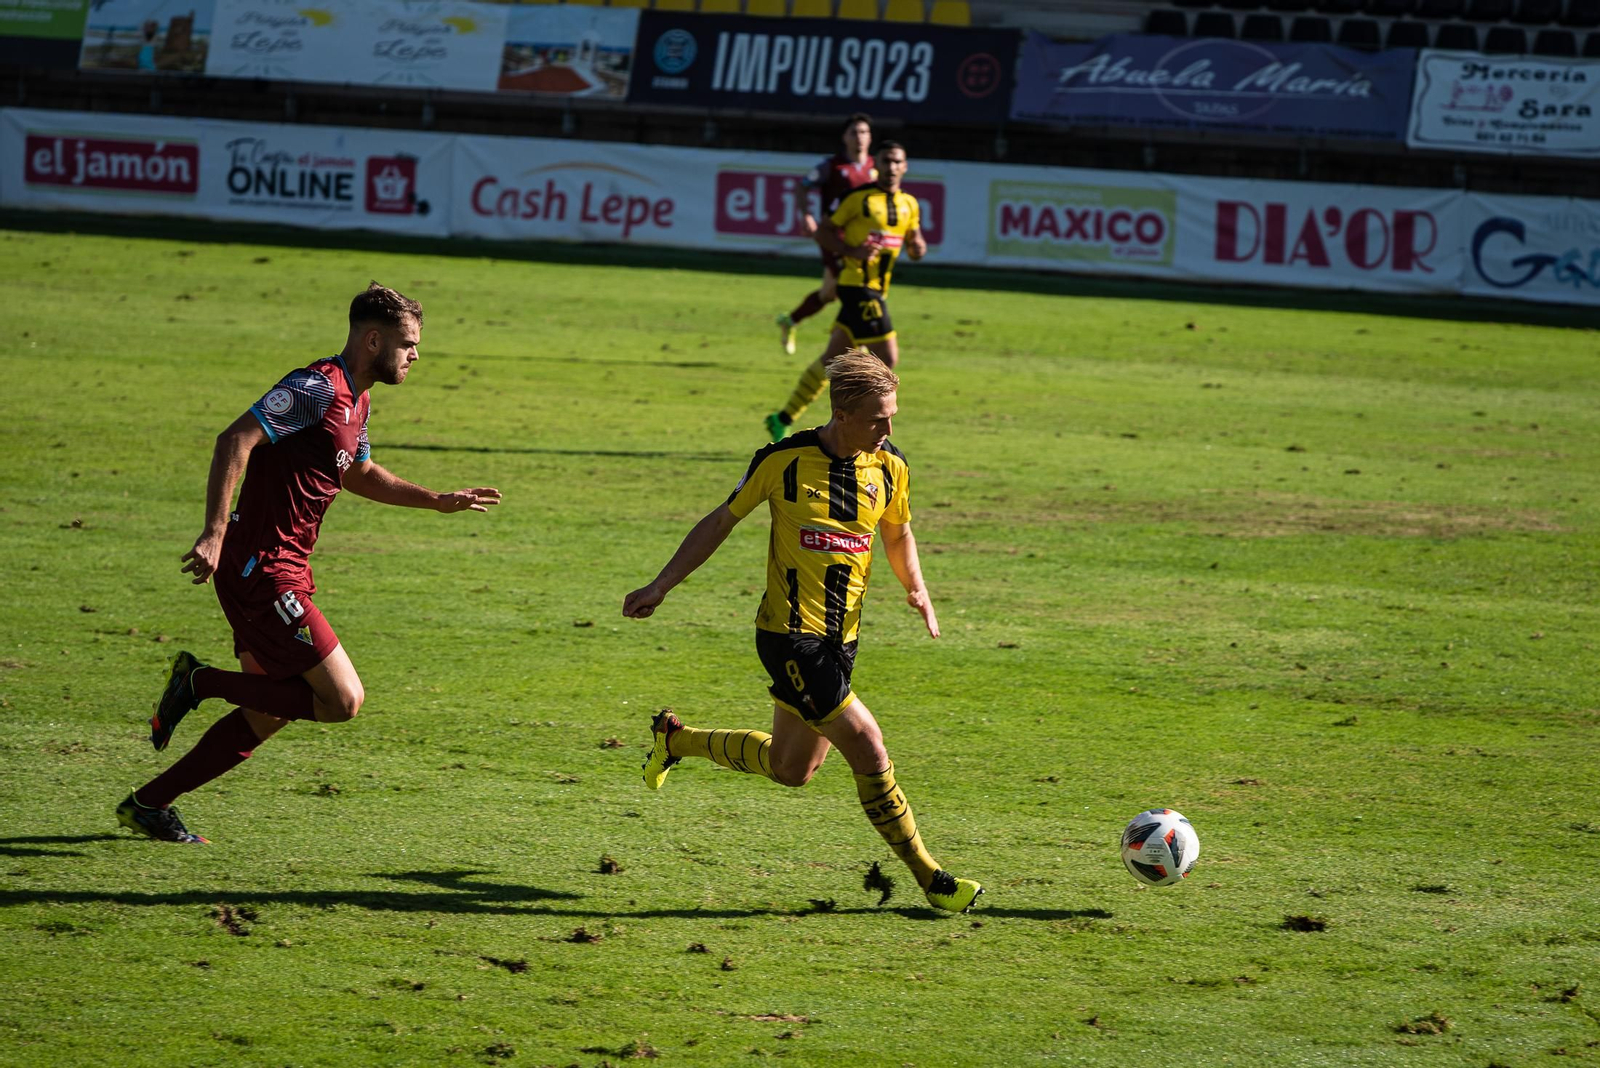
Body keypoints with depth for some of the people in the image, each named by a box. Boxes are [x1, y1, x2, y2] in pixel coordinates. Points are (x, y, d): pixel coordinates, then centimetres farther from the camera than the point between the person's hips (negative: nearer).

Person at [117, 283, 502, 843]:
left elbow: (359, 475, 34)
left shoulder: (356, 401, 16)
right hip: (263, 569, -10)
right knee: (343, 700, -12)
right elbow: (235, 440, -25)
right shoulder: (317, 389, -16)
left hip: (281, 570, 10)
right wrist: (214, 533, -31)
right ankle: (200, 681, -3)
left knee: (268, 715, 13)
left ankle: (149, 804, 18)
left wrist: (440, 501, 29)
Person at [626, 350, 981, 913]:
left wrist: (917, 589, 4)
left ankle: (675, 737, 40)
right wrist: (661, 585, 0)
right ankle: (927, 876, -2)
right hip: (790, 635, -7)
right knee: (868, 750, -14)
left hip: (841, 639, 7)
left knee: (790, 769, 18)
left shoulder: (890, 468, 2)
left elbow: (898, 534, 21)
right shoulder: (784, 461, -12)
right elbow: (721, 522, 0)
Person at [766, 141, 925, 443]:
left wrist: (918, 248, -6)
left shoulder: (909, 205, 12)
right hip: (857, 285, -7)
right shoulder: (859, 198, -6)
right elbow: (824, 234, -4)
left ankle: (783, 419, 21)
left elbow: (915, 244, 19)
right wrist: (853, 251, -20)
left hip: (878, 290, 7)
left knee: (833, 358, 12)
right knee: (887, 357, -14)